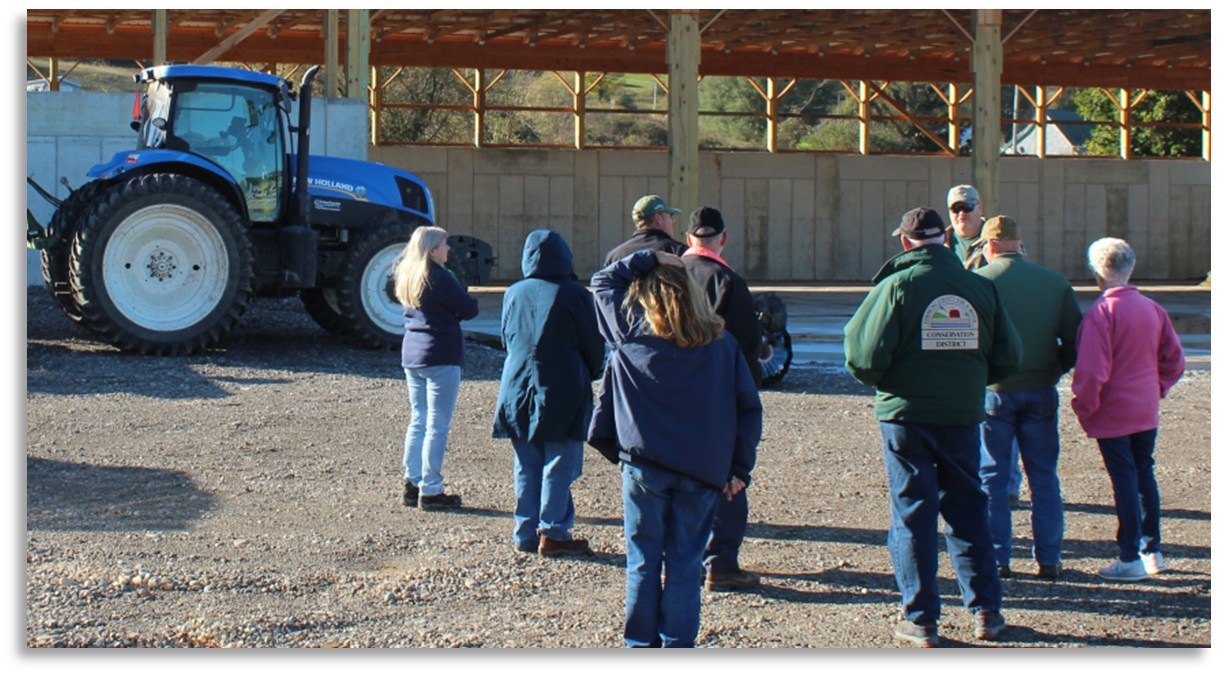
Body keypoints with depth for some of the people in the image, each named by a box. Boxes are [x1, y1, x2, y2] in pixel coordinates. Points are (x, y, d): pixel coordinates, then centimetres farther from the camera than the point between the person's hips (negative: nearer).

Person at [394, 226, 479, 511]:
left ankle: (411, 485, 17)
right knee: (437, 426, -3)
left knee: (418, 421, 14)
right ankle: (430, 492, 0)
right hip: (441, 356, -8)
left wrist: (452, 310, 4)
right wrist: (464, 306, 9)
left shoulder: (405, 276, 10)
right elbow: (470, 310, -11)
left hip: (411, 355, 8)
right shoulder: (438, 277, -15)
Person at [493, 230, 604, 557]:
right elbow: (594, 346, -2)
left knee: (526, 466, 10)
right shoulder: (573, 294, -9)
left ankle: (526, 532, 12)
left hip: (518, 389, 5)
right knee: (559, 465, 0)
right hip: (563, 392, -4)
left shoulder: (514, 294, 4)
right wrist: (593, 373, 18)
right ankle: (553, 533, -1)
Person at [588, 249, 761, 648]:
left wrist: (648, 259, 12)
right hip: (702, 469, 1)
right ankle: (677, 640, 8)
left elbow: (603, 282, 16)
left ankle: (641, 640, 11)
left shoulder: (632, 332, 0)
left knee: (643, 561, 8)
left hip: (645, 465, -1)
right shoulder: (721, 343, 4)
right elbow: (748, 408, 5)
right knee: (684, 564, 7)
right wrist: (740, 467, 9)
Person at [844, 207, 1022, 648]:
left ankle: (920, 620, 5)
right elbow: (1008, 358, 5)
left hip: (906, 415, -3)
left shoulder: (896, 286, -10)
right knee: (966, 510, 15)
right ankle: (986, 611, 17)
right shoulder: (980, 287, 1)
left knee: (911, 515, 4)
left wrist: (873, 378, 8)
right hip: (963, 415, 3)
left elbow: (865, 357, -14)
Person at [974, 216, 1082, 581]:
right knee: (1044, 477, 11)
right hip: (1041, 392, 3)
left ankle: (997, 560, 6)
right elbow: (1075, 339, 3)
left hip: (993, 391, -3)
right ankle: (1048, 560, 12)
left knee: (992, 478, 6)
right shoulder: (1055, 281, 2)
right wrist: (1055, 371, 15)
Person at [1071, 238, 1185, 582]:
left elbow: (1092, 370, -22)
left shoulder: (1101, 312, -17)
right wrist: (1156, 388, 17)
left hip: (1112, 412, -6)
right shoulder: (1153, 309, 5)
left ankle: (1130, 559, 0)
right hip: (1147, 411, 6)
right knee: (1145, 475, 16)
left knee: (1124, 480, -3)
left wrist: (1084, 406, -10)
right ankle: (1152, 551, 23)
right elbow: (1174, 359, 9)